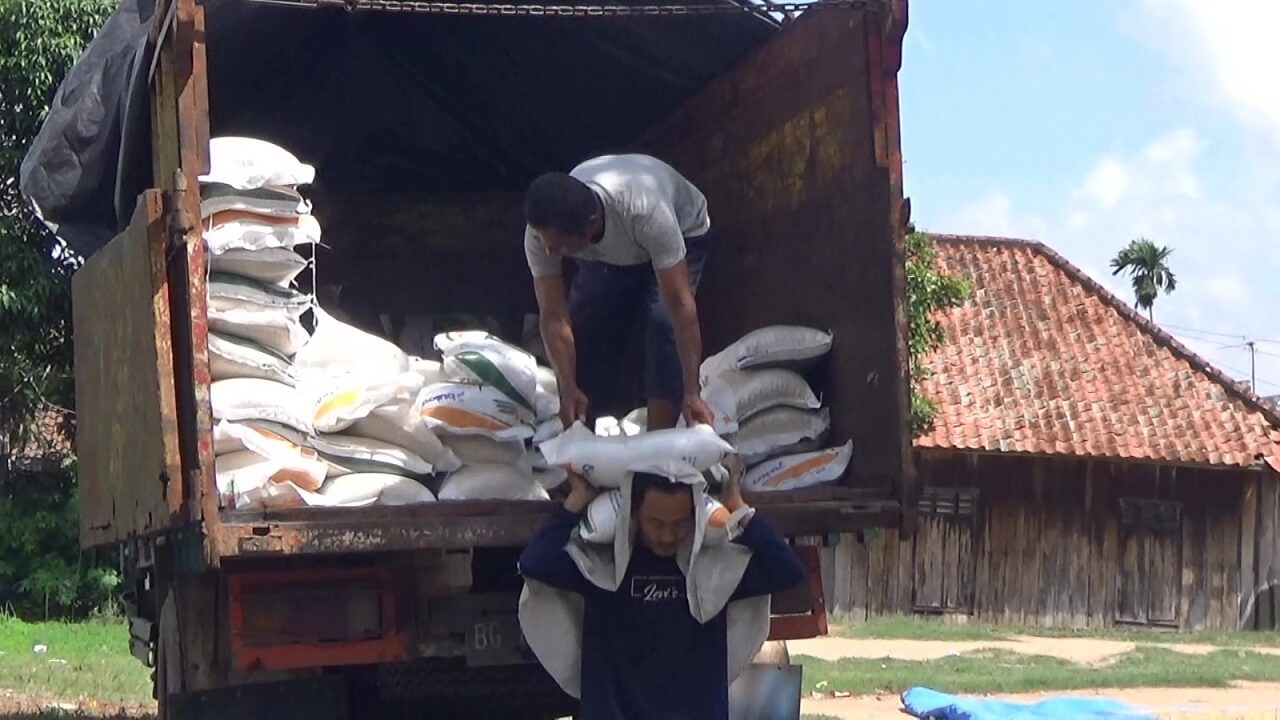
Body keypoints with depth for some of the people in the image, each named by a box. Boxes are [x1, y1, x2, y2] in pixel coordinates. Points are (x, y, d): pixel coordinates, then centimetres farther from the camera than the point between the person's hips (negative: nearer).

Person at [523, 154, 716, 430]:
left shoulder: (645, 212, -47)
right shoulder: (542, 231, -35)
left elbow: (680, 305, -44)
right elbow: (554, 318, -28)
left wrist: (691, 394, -45)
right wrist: (569, 390, -38)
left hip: (681, 233, -4)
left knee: (664, 323, -25)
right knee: (584, 326, -10)